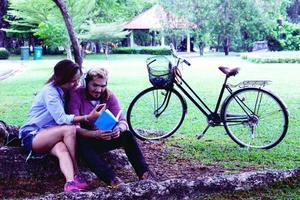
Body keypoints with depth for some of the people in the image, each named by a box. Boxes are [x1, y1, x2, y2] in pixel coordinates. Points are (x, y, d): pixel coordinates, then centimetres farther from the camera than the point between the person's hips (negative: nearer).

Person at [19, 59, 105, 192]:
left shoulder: (64, 91, 6)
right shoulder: (50, 91, -18)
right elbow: (61, 119, -25)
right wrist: (87, 117, -30)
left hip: (47, 135, 7)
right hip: (31, 136, -7)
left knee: (61, 149, -28)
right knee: (70, 129, -29)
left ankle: (70, 182, -46)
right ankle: (75, 175, -22)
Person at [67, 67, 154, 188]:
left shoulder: (109, 96, -5)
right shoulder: (76, 95, -17)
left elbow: (122, 121, -12)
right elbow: (75, 127, -26)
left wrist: (119, 128, -39)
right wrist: (96, 134, -45)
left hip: (104, 139, 4)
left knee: (126, 135, -22)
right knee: (82, 144, -37)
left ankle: (144, 173, -29)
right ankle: (112, 179, -50)